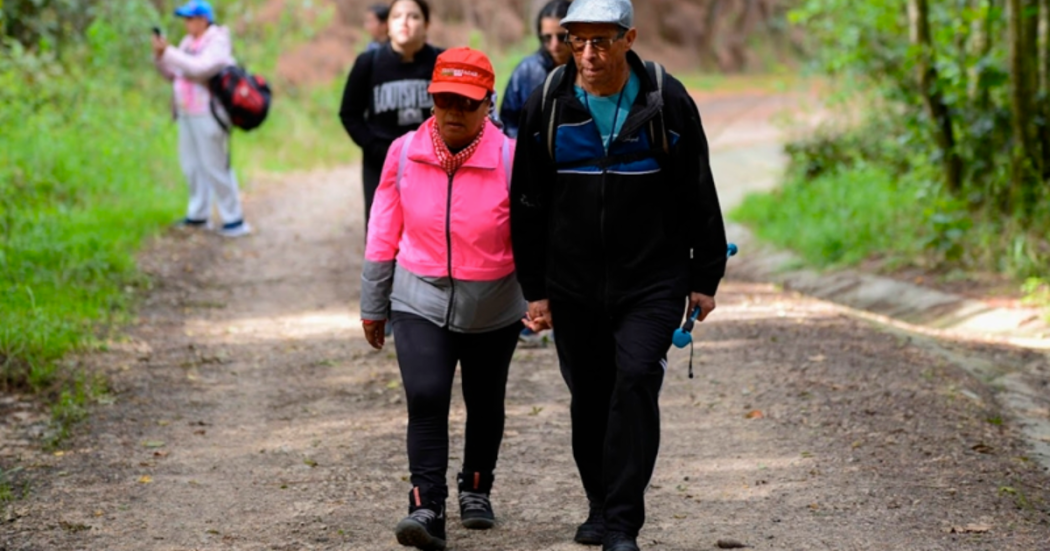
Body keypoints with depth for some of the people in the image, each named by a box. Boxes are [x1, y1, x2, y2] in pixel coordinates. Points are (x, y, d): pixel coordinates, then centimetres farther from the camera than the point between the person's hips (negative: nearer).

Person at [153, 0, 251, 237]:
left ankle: (234, 220, -3)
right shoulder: (188, 42, 13)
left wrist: (169, 52, -25)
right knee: (191, 164, 11)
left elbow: (199, 68, -27)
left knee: (214, 166, -8)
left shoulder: (218, 42, -11)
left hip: (208, 114, -9)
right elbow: (171, 73, 15)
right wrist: (160, 55, -2)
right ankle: (198, 215, 21)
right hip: (187, 113, 9)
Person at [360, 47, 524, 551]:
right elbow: (383, 233, 2)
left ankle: (477, 490, 41)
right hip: (421, 302, 0)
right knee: (425, 399, -17)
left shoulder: (510, 159, -16)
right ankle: (427, 508, -16)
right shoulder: (404, 154, -7)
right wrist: (373, 305, 8)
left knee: (484, 402, 17)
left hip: (493, 309, 0)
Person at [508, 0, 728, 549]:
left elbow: (699, 196, 3)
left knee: (635, 382, -17)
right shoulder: (548, 105, -1)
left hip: (652, 283, -3)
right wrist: (535, 288, 5)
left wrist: (704, 278, 3)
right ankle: (602, 507, 30)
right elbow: (528, 204, 7)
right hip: (573, 288, 3)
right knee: (589, 400, 11)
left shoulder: (667, 101, -5)